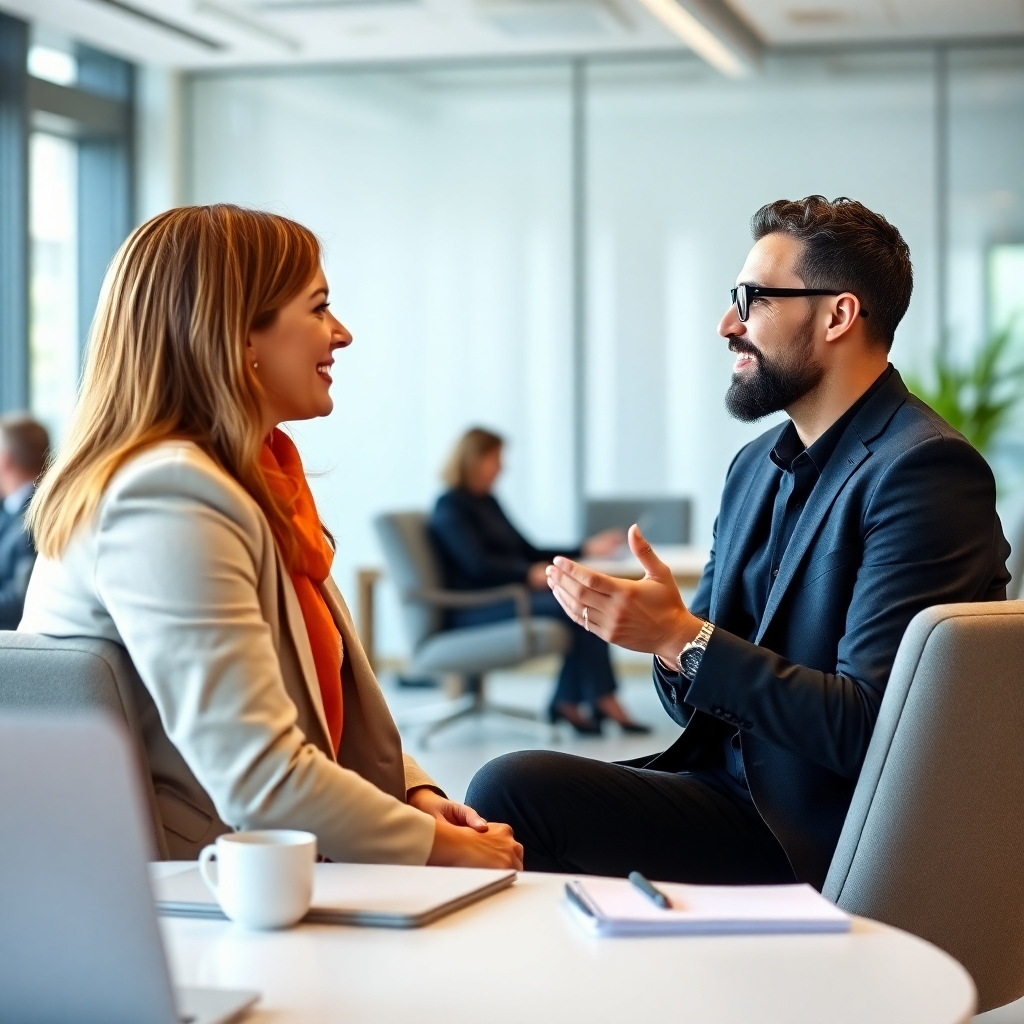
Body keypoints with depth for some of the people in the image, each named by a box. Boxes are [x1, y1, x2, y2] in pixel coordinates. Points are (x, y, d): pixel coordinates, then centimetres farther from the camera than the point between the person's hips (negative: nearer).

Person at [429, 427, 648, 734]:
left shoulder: (487, 502, 20)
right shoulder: (451, 507, -7)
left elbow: (527, 552, 22)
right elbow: (478, 565, -19)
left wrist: (586, 550, 15)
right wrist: (529, 574, -28)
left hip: (506, 595, 9)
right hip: (472, 609, -9)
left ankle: (569, 702, -17)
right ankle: (603, 702, -17)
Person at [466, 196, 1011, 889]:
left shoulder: (924, 469, -14)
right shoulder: (757, 466, 13)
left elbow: (869, 728, -21)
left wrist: (682, 637, -21)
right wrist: (660, 628, -8)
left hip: (820, 839, -8)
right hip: (732, 777, 8)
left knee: (513, 792, -18)